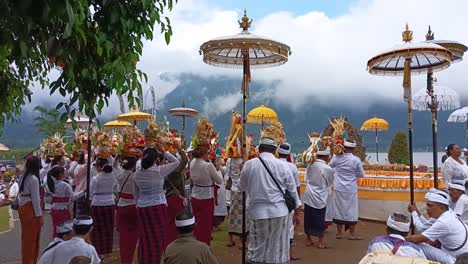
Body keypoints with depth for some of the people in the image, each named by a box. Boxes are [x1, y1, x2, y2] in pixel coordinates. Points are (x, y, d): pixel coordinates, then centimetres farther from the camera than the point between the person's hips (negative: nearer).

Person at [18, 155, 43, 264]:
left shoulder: (22, 177, 8)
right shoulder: (34, 179, -17)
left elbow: (21, 195, 11)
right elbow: (35, 199, -18)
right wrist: (39, 215, -13)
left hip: (23, 208, 8)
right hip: (31, 210, -8)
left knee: (26, 237, 18)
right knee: (31, 238, 3)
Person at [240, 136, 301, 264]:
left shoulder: (248, 165, -4)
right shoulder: (283, 165, -5)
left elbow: (242, 188, 10)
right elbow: (292, 189, 5)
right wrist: (297, 206, 20)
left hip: (258, 212, 0)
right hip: (279, 212, 0)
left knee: (257, 249, 11)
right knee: (278, 249, 12)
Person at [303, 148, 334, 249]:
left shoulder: (310, 165, -2)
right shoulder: (328, 169, -15)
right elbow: (330, 184, -1)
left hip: (308, 196, 4)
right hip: (319, 198, -4)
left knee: (308, 218, 13)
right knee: (320, 220, 7)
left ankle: (308, 239, 26)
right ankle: (321, 241, 18)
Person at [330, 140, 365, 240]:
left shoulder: (337, 157, -6)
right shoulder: (356, 160, -12)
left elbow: (330, 166, 13)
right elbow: (361, 175, -3)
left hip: (338, 188, 2)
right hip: (351, 190, -2)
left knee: (339, 209, 9)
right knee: (351, 211, 7)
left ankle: (339, 233, 16)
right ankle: (352, 234, 13)